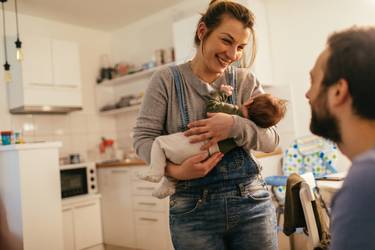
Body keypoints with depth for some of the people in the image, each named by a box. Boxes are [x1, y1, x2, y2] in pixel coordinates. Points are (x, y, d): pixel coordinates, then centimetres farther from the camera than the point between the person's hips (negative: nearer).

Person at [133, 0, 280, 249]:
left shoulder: (247, 82, 5)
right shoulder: (167, 79, -1)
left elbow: (271, 140, -1)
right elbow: (143, 136, -4)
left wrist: (234, 126, -19)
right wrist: (174, 170, -21)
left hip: (251, 202, 2)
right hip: (193, 209, -2)